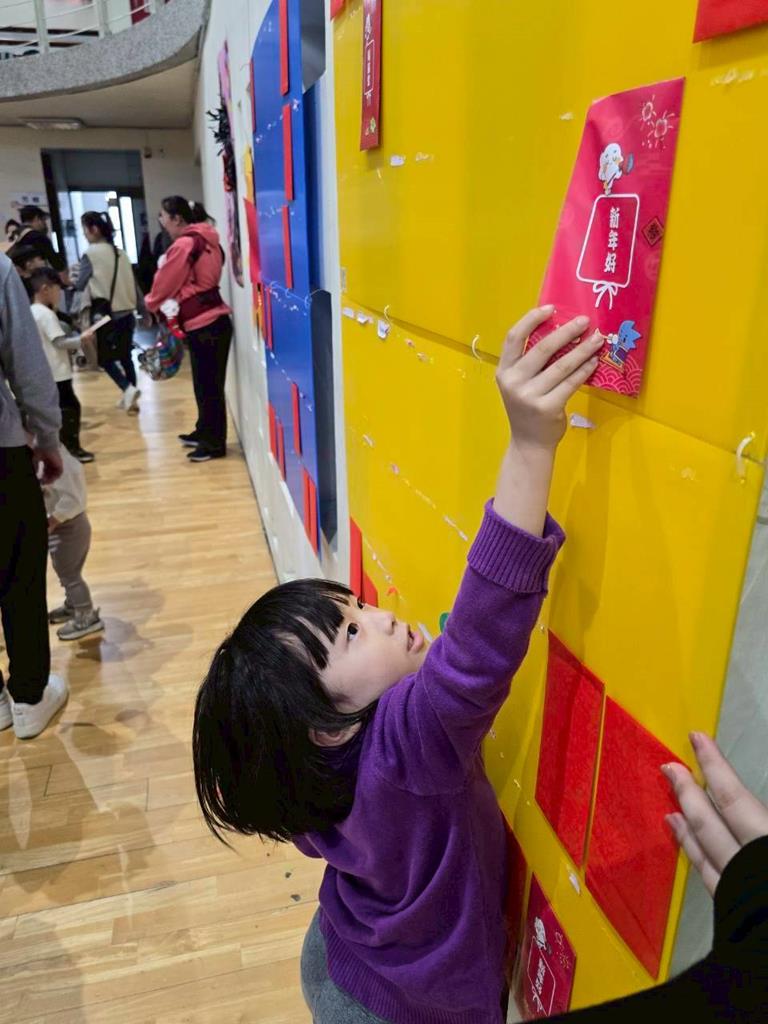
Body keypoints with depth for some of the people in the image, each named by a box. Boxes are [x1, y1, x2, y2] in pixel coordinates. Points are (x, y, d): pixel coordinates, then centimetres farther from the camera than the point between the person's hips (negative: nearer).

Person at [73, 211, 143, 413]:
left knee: (105, 358, 4)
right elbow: (133, 283, 12)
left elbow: (80, 286, -4)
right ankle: (129, 397, 15)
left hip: (105, 314, -6)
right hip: (126, 312, 6)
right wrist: (143, 309, 18)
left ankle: (128, 390, -14)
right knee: (126, 356, 12)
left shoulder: (91, 254, -8)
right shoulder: (120, 253, 10)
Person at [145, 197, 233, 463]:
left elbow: (165, 283, -4)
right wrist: (167, 306, 17)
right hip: (214, 319, 9)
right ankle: (205, 432, 29)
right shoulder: (205, 240, 14)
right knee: (206, 383, 17)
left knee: (208, 385, -1)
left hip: (203, 324, -9)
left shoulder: (183, 245, -13)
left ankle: (214, 443, 7)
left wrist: (151, 305, 15)